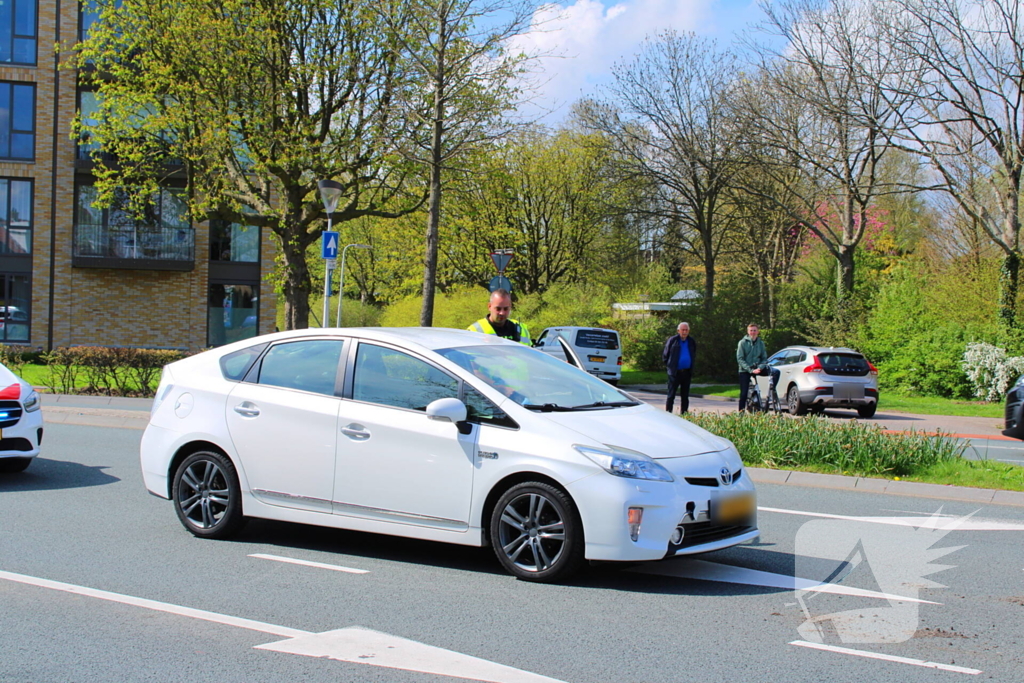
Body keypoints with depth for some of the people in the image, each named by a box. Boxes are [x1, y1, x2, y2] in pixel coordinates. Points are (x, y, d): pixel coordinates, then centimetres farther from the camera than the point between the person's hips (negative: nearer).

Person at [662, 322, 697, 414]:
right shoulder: (672, 340, -4)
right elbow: (665, 354, 3)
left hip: (687, 372, 4)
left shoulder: (692, 342, 8)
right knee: (671, 395, -2)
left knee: (685, 396, 10)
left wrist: (692, 370, 13)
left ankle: (684, 415, 17)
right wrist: (669, 366, 1)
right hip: (675, 372, -4)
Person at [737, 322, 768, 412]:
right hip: (744, 371, -3)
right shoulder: (743, 342, -2)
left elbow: (764, 358, 10)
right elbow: (740, 359, -8)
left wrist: (759, 367, -11)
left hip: (756, 370, 3)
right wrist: (750, 370, -17)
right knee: (743, 393, -7)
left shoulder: (761, 343, 8)